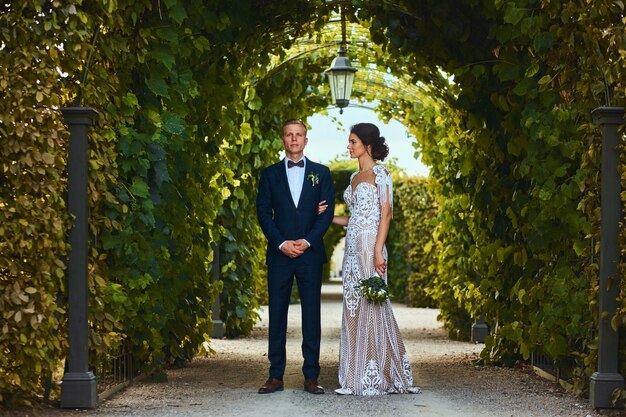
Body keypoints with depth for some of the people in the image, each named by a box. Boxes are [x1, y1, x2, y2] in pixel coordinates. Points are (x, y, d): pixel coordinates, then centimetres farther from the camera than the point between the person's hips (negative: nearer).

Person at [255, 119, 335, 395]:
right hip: (279, 255, 0)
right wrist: (282, 243, -9)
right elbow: (263, 213, 4)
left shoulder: (321, 173, 10)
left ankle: (311, 377, 3)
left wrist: (307, 241, -10)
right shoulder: (270, 174, 10)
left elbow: (327, 212, 3)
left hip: (310, 253, 0)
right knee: (276, 315, 0)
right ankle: (276, 376, 3)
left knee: (311, 315, -1)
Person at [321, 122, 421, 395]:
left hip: (370, 245, -8)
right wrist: (327, 217, 12)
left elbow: (386, 212, -12)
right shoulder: (355, 177, 18)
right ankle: (357, 378, 7)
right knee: (353, 308, 5)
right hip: (352, 247, 8)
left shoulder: (380, 173, -4)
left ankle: (376, 378, -4)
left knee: (372, 306, -8)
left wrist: (378, 250, -20)